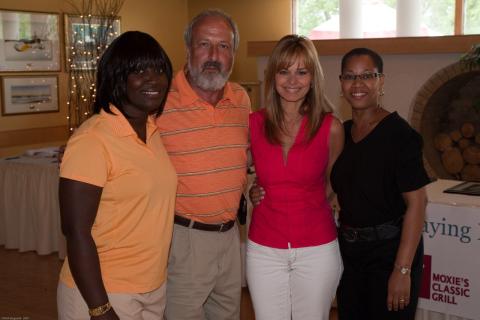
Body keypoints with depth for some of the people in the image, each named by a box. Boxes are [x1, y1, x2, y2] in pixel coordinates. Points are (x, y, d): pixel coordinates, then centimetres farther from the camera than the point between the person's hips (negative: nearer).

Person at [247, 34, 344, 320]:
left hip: (317, 249, -1)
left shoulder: (331, 128, -7)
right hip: (264, 250, 2)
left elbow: (332, 183, 8)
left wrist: (306, 204, -1)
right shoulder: (254, 124, -3)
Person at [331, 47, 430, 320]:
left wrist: (402, 270, -22)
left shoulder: (400, 134, -15)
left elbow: (416, 203, -18)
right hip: (349, 250, 6)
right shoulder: (341, 133, 5)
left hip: (390, 250, -6)